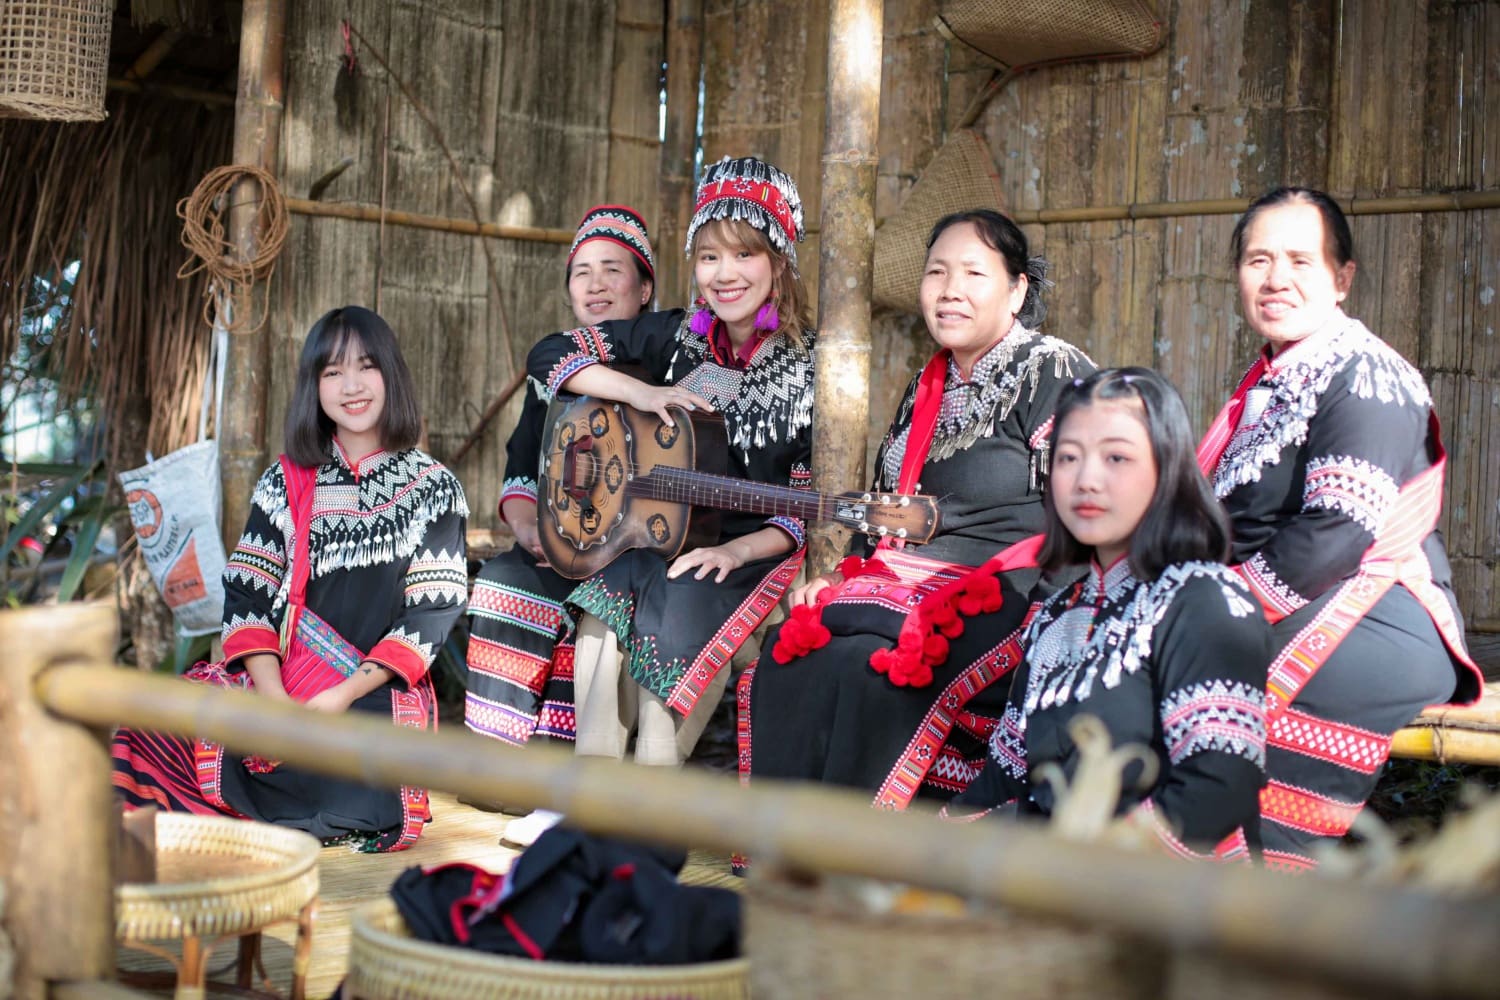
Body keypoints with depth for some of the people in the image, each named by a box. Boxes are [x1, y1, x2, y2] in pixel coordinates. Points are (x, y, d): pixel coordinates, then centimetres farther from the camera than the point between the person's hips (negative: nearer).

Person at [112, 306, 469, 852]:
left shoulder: (433, 488, 6)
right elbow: (247, 595, 6)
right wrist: (273, 698, -11)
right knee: (152, 733, -20)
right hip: (280, 680, 3)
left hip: (381, 694, -2)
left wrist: (344, 696, -13)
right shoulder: (286, 482, 13)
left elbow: (432, 614, -2)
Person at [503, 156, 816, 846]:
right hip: (663, 536, 4)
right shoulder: (677, 338, 6)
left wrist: (739, 548, -22)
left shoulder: (812, 367, -4)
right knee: (608, 595, -28)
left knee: (682, 606, -34)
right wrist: (641, 394, -14)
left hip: (763, 552, -3)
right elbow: (550, 356, 1)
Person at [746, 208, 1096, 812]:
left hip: (1006, 603, -7)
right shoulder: (925, 389, 21)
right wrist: (842, 577, 9)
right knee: (790, 653, -20)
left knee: (866, 667, -32)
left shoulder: (1054, 371, -2)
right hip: (902, 586, 7)